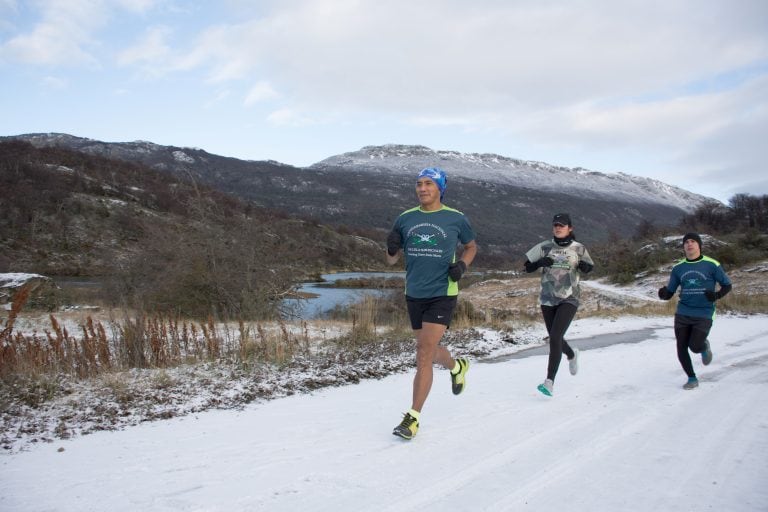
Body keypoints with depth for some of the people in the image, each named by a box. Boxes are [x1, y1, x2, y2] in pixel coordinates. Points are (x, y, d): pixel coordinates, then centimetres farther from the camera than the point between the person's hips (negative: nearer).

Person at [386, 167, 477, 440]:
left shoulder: (456, 219, -3)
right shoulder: (405, 219, 4)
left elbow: (471, 247, 14)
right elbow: (392, 260, 10)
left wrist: (462, 265, -6)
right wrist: (392, 248, -13)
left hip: (442, 294, -4)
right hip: (414, 295, 4)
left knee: (424, 353, -12)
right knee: (430, 350, 20)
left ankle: (413, 416, -1)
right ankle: (457, 366, 53)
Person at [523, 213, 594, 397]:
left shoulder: (578, 248, -3)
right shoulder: (545, 247, -1)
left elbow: (589, 267, 12)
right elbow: (527, 267, 2)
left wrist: (584, 266, -11)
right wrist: (540, 262, -17)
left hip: (568, 299, -3)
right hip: (548, 299, 3)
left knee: (555, 337, -17)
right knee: (555, 339, 16)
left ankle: (549, 381, -13)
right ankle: (571, 354, 51)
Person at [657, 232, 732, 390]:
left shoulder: (712, 265, -3)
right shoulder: (678, 268, 5)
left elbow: (727, 285, 5)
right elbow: (670, 292, 9)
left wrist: (716, 296, -16)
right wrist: (663, 294, -15)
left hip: (704, 315, -3)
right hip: (682, 313, 3)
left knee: (695, 347, -16)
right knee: (681, 349, 2)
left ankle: (704, 347, 22)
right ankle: (692, 379, 23)